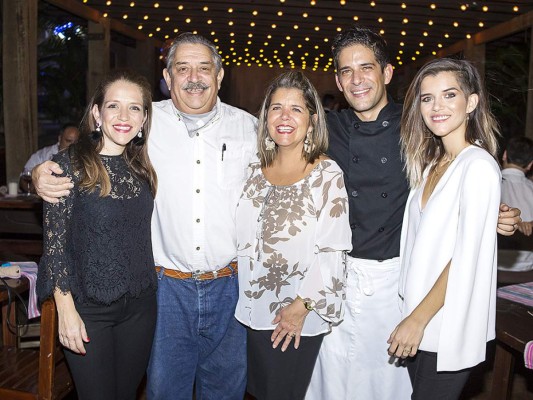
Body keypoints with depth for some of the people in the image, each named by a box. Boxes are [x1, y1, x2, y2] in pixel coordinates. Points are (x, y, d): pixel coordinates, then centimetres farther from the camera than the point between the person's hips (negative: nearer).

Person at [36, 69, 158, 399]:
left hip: (140, 303, 5)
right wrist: (66, 309, -13)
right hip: (88, 307, -4)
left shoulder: (143, 166, 3)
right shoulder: (69, 165, -12)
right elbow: (55, 240, -12)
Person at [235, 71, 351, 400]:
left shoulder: (328, 174, -11)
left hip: (300, 316, -5)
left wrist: (302, 305, -16)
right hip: (255, 308, 5)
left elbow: (333, 251, -14)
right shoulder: (257, 172, 5)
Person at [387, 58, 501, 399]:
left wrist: (418, 319, -16)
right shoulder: (431, 163, 8)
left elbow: (466, 258, -20)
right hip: (419, 318, 7)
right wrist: (413, 316, 6)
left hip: (448, 326, -7)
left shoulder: (479, 166, -16)